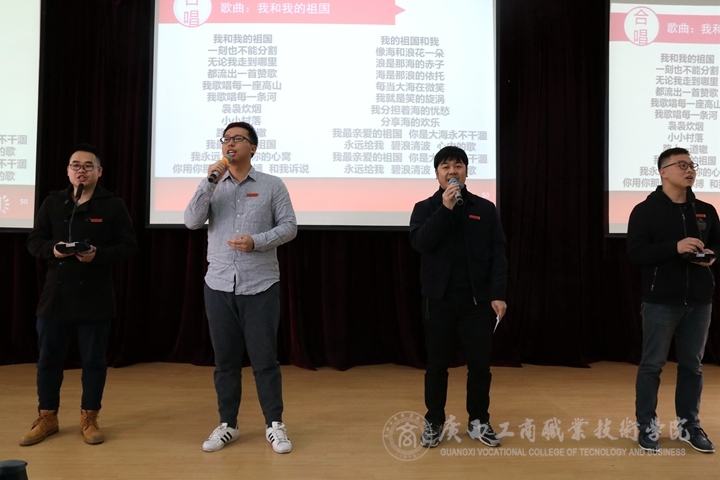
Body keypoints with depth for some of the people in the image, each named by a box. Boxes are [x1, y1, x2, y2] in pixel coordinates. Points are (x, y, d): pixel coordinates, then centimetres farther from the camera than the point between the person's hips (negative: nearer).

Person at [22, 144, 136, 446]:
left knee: (94, 360, 6)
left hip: (95, 297, -3)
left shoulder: (113, 205, -1)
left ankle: (89, 418, 21)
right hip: (55, 294, 3)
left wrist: (99, 255, -21)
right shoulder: (52, 203, 8)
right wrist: (52, 249, -13)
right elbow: (34, 241, 9)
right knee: (48, 358, 11)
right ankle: (47, 417, 27)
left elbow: (128, 245, -4)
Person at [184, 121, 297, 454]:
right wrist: (209, 181, -14)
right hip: (218, 285, 3)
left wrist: (256, 242, -17)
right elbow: (192, 222, -6)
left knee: (264, 359, 3)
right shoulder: (213, 186, 8)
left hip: (260, 285, -2)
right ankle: (227, 425, 25)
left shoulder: (272, 185, 2)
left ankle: (274, 425, 18)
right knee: (225, 359, 11)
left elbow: (289, 226, -2)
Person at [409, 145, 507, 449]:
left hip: (477, 299, 1)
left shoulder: (485, 209, 6)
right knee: (437, 364, 8)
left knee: (479, 364, 6)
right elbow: (419, 242, -14)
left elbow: (498, 254, 1)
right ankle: (434, 422, 22)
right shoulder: (425, 208, 4)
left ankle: (479, 422, 24)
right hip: (438, 299, 0)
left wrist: (498, 294, -8)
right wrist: (445, 208, -18)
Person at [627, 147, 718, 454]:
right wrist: (675, 247, -23)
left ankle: (689, 425, 24)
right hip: (661, 301, -4)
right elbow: (635, 253, -12)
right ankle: (647, 426, 14)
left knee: (692, 365, 11)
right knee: (652, 365, 4)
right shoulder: (646, 210, -4)